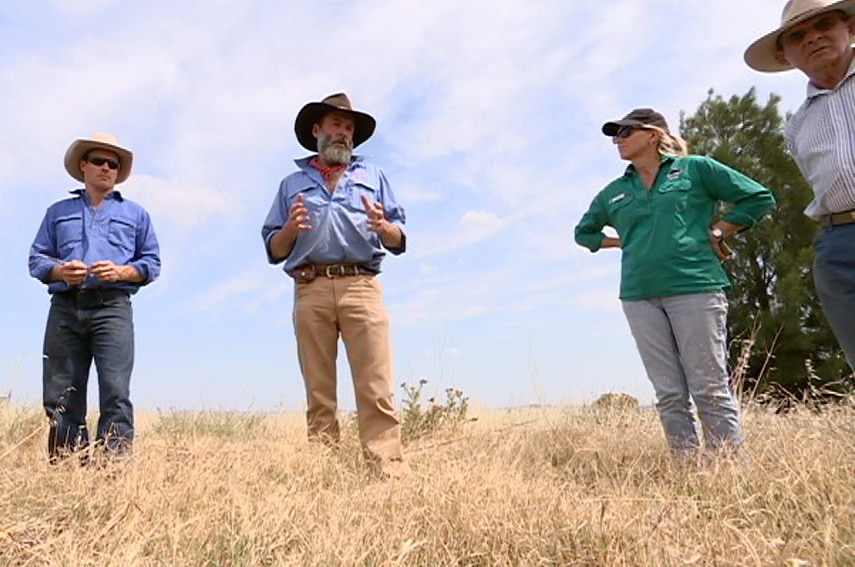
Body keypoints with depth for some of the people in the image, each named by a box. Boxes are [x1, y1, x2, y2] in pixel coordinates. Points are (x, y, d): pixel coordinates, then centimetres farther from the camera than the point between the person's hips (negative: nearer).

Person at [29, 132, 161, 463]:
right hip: (65, 308, 2)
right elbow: (36, 259, 17)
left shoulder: (135, 214, 20)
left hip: (112, 307, -2)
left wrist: (121, 272, -7)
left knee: (116, 392, -13)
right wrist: (59, 271, -6)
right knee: (60, 395, 0)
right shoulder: (58, 212, 23)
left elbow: (152, 263, 13)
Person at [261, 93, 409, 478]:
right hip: (311, 290, 1)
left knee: (376, 390, -10)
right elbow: (274, 250, 16)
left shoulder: (372, 176, 22)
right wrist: (291, 228, -5)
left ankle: (390, 472, -11)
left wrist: (382, 226, -8)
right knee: (318, 393, 0)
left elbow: (399, 242, 14)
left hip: (361, 285, -1)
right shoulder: (293, 183, 22)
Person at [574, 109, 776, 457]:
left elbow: (759, 198, 7)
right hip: (639, 297, 4)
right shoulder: (614, 192, 16)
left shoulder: (694, 168, 6)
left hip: (695, 287, -4)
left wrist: (715, 232, 1)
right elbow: (584, 232, 29)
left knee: (711, 389, -3)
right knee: (669, 395, 5)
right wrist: (625, 243, 16)